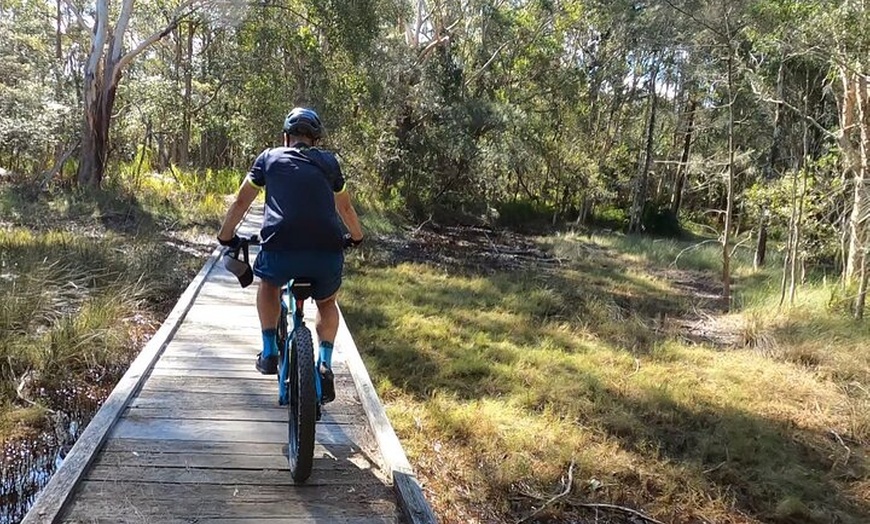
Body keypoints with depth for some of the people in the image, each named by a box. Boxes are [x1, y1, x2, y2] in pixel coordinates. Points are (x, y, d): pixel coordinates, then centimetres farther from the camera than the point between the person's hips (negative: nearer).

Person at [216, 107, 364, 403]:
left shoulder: (270, 158, 19)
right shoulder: (328, 162, 21)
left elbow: (241, 202, 23)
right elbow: (345, 207, 35)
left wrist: (225, 237, 38)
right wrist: (356, 237, 52)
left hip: (280, 250, -1)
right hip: (327, 253, 1)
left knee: (268, 285, 34)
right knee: (327, 302, 31)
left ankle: (269, 353, 26)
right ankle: (325, 365, 14)